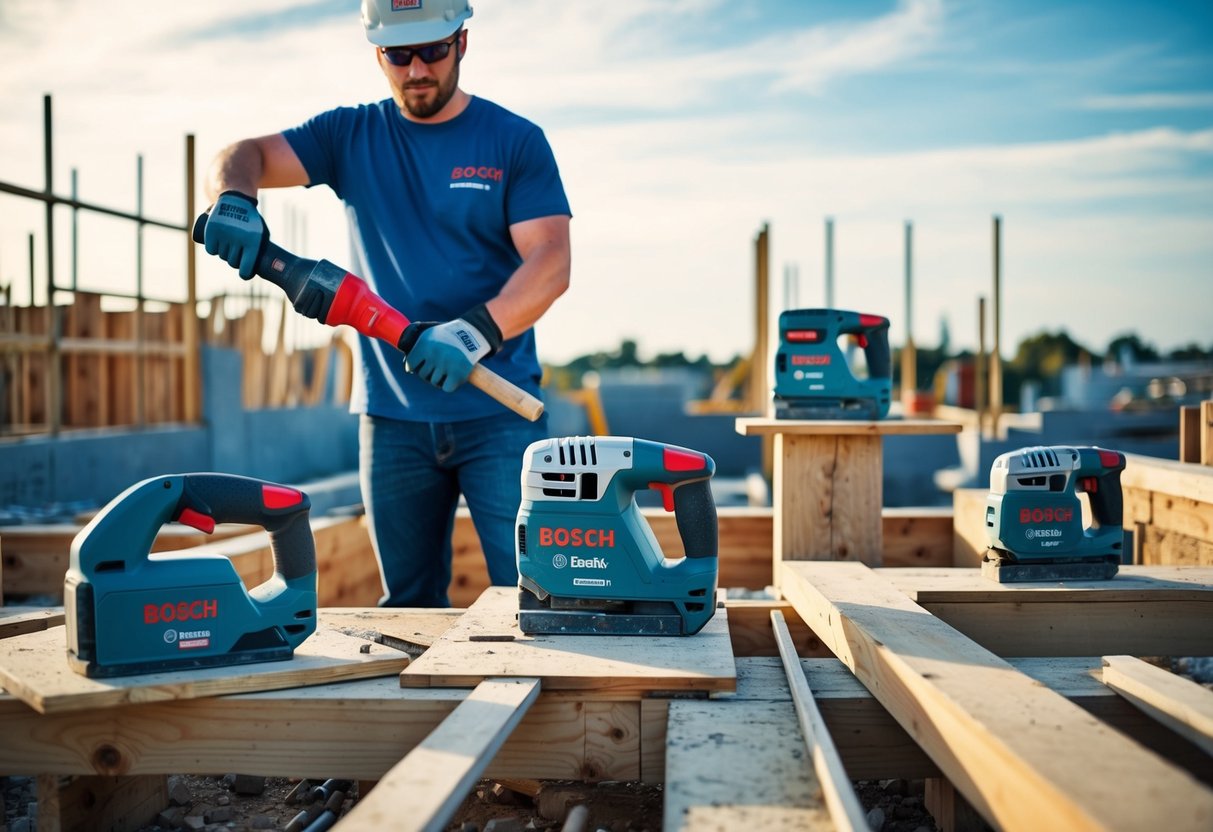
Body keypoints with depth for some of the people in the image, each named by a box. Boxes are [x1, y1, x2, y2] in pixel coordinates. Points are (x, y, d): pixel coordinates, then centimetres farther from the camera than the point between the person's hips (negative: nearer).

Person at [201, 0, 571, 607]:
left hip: (498, 412, -2)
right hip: (392, 414, 3)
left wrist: (477, 331, -27)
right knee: (408, 605, 11)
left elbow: (551, 263, -10)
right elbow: (244, 158, 0)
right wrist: (234, 200, -25)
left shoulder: (515, 142, 1)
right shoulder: (351, 137, 10)